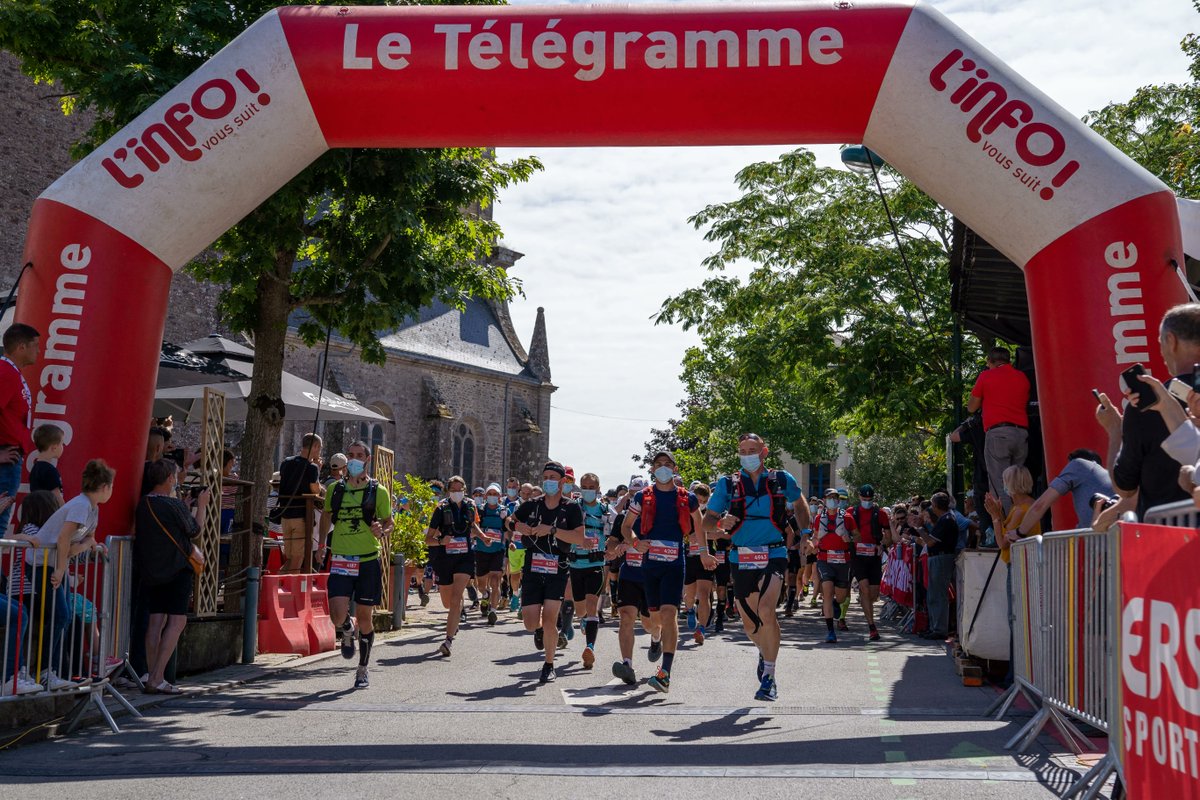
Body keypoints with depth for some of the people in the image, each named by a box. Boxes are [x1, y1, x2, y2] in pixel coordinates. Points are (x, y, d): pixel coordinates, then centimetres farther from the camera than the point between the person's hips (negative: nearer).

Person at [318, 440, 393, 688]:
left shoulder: (378, 491, 1)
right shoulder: (335, 489, 7)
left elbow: (389, 522, 6)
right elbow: (326, 515, 23)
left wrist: (382, 531, -16)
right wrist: (322, 543, 14)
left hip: (368, 560, -1)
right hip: (340, 561, 1)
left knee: (364, 617, 6)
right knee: (338, 616, -13)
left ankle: (363, 670, 22)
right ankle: (347, 631, 25)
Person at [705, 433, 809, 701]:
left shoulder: (782, 480, 3)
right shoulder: (727, 484, 3)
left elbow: (799, 503, 24)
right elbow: (707, 523, 2)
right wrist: (721, 523, -19)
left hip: (773, 555, -2)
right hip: (741, 558, 2)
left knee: (766, 611, -23)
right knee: (749, 623, 11)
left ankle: (768, 677, -12)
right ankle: (765, 651, 46)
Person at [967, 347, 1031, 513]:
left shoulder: (986, 376, 5)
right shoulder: (1023, 377, 16)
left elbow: (971, 408, 12)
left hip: (997, 432, -4)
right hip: (1022, 432, 4)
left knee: (1000, 485, -7)